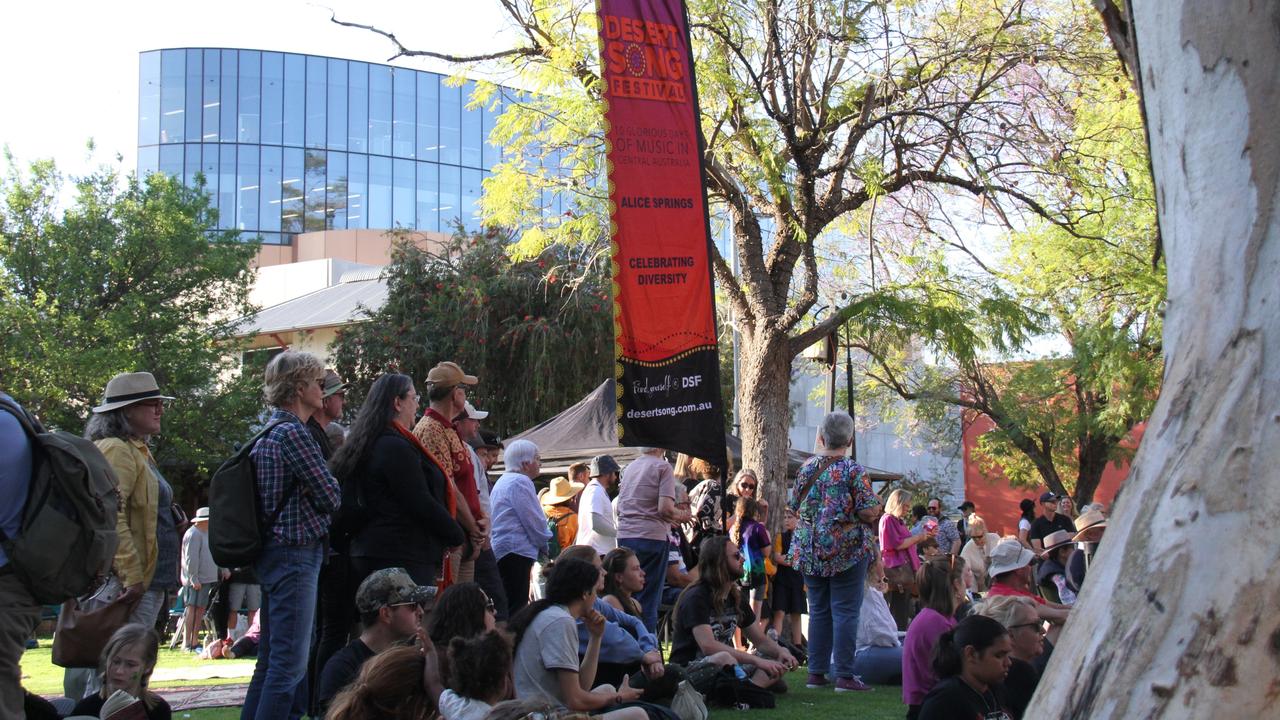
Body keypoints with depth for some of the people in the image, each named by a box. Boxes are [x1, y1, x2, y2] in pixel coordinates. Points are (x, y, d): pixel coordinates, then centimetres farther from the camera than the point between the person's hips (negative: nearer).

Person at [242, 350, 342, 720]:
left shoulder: (268, 431, 16)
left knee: (271, 657, 15)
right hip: (295, 553, -10)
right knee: (290, 661, -9)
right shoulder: (293, 432, -14)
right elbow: (330, 496, -13)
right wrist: (330, 494, 8)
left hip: (274, 552, 10)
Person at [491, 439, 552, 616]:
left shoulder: (503, 481, 22)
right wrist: (545, 545, 5)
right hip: (516, 552, -10)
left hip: (500, 549, 10)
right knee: (516, 608, -12)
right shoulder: (521, 482, -10)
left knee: (506, 607, 9)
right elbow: (535, 522, -12)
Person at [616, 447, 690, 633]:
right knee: (648, 598, -2)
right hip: (651, 536, -6)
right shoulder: (663, 466, -5)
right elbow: (665, 507, -16)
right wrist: (681, 516, 5)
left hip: (624, 536, 6)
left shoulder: (630, 467, 15)